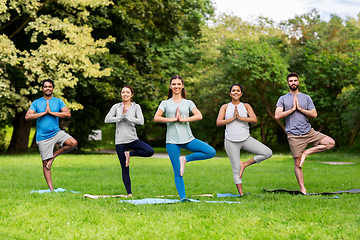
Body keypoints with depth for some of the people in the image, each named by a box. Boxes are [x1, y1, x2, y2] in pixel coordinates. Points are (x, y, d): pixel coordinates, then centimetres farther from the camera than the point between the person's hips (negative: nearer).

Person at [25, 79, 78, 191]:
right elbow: (27, 117, -9)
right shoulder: (36, 103, 4)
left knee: (73, 143, -24)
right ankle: (51, 189, 7)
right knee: (46, 163, -1)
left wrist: (51, 112, -13)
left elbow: (68, 114, -8)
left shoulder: (58, 101, 6)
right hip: (43, 136, -1)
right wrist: (44, 113, -13)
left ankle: (54, 155, -2)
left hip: (56, 132, 1)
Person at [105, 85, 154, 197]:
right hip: (120, 141, 0)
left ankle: (129, 154, -2)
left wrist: (127, 116, -14)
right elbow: (107, 119, -4)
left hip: (133, 139, 1)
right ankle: (129, 194, 10)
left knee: (150, 151, -25)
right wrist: (120, 117, -12)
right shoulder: (116, 107, 7)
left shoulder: (136, 107, 4)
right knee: (125, 169, 1)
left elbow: (141, 121, -10)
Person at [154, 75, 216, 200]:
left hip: (188, 139, 2)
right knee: (177, 172, -3)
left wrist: (182, 119, -11)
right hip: (172, 141, -2)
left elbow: (199, 116, -6)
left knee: (211, 152, -17)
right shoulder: (165, 103, 9)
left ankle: (185, 159, -3)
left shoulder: (188, 103, 10)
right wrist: (173, 119, -10)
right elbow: (156, 118, -7)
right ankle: (182, 198, 5)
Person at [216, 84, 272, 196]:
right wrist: (233, 118, -11)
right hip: (231, 141, -2)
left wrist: (239, 117, -13)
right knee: (236, 169, -2)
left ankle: (245, 164, 1)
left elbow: (254, 120, -6)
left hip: (246, 139, 2)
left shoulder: (246, 106, 9)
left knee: (268, 153, -11)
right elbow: (218, 122, -5)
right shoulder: (225, 107, 7)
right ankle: (241, 194, 8)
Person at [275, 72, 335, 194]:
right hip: (294, 135, -3)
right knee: (297, 163, -2)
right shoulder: (283, 99, 6)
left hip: (309, 132, 3)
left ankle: (306, 152, -3)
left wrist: (300, 108, -6)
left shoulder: (306, 98, 11)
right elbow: (277, 115, -7)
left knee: (331, 143, -10)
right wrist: (292, 109, -9)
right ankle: (303, 190, 6)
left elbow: (314, 114, 4)